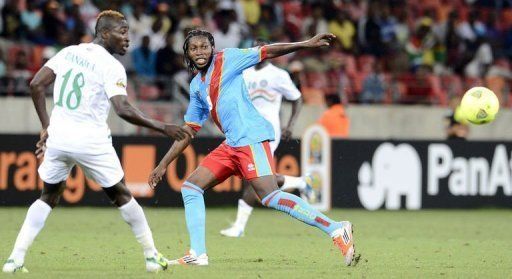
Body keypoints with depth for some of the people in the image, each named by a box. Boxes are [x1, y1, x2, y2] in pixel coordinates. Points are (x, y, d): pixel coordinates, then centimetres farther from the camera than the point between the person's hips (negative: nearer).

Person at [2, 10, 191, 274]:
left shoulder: (68, 52, 8)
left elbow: (36, 86, 7)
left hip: (58, 137, 5)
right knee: (121, 195, 13)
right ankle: (152, 256, 19)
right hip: (91, 141, -5)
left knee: (48, 198, 18)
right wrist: (162, 127, -13)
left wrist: (46, 127, 14)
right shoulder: (111, 66, -11)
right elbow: (124, 110, -21)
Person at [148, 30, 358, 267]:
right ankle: (197, 254, 4)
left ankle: (336, 229, -24)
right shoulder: (196, 86, 19)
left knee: (269, 197, -21)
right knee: (191, 186, 6)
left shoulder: (226, 59, 0)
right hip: (231, 145, 8)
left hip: (251, 138, -8)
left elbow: (267, 52, -7)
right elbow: (188, 130, 25)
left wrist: (306, 44, -19)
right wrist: (163, 164, 23)